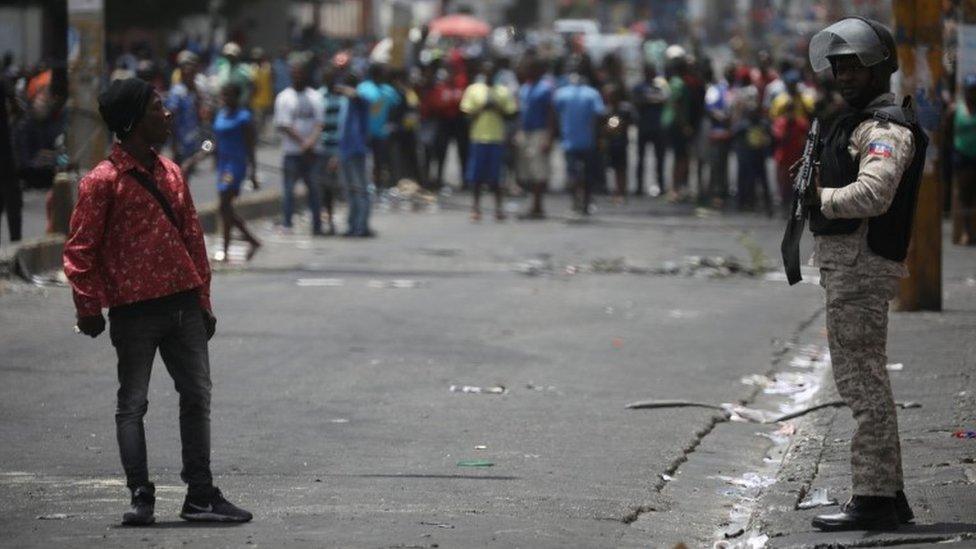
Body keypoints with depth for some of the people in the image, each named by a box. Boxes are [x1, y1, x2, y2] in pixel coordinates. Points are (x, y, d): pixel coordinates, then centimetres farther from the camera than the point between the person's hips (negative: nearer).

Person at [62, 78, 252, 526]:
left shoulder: (170, 173, 12)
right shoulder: (103, 181, -9)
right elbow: (80, 250, -8)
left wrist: (202, 300, 16)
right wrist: (89, 308, -11)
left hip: (183, 306, 7)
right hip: (134, 312, -7)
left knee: (197, 397, 6)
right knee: (133, 403, 1)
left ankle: (201, 496, 12)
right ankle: (140, 497, 5)